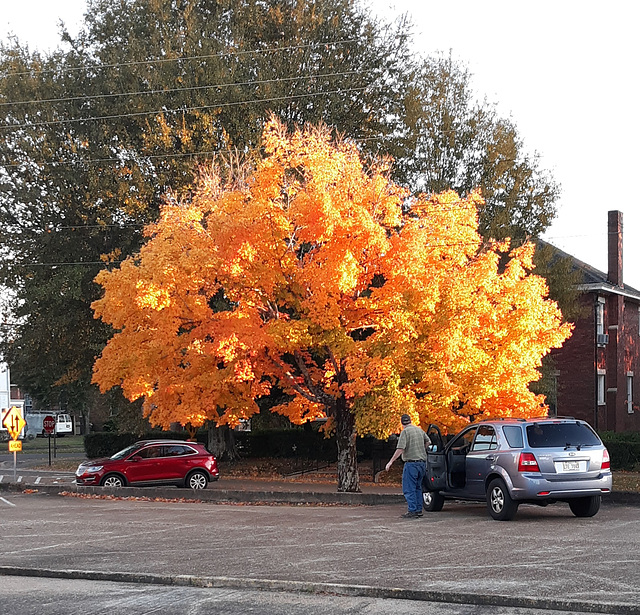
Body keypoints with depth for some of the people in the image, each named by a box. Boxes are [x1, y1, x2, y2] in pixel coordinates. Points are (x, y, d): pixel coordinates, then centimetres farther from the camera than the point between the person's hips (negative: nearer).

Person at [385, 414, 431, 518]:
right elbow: (428, 441, 27)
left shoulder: (405, 432, -10)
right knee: (417, 487, 16)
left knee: (409, 489, -5)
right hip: (422, 462, 8)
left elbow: (400, 449, -17)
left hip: (411, 463, -8)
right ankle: (419, 510, 16)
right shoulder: (419, 430, 12)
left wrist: (391, 462, -12)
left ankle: (412, 511, -9)